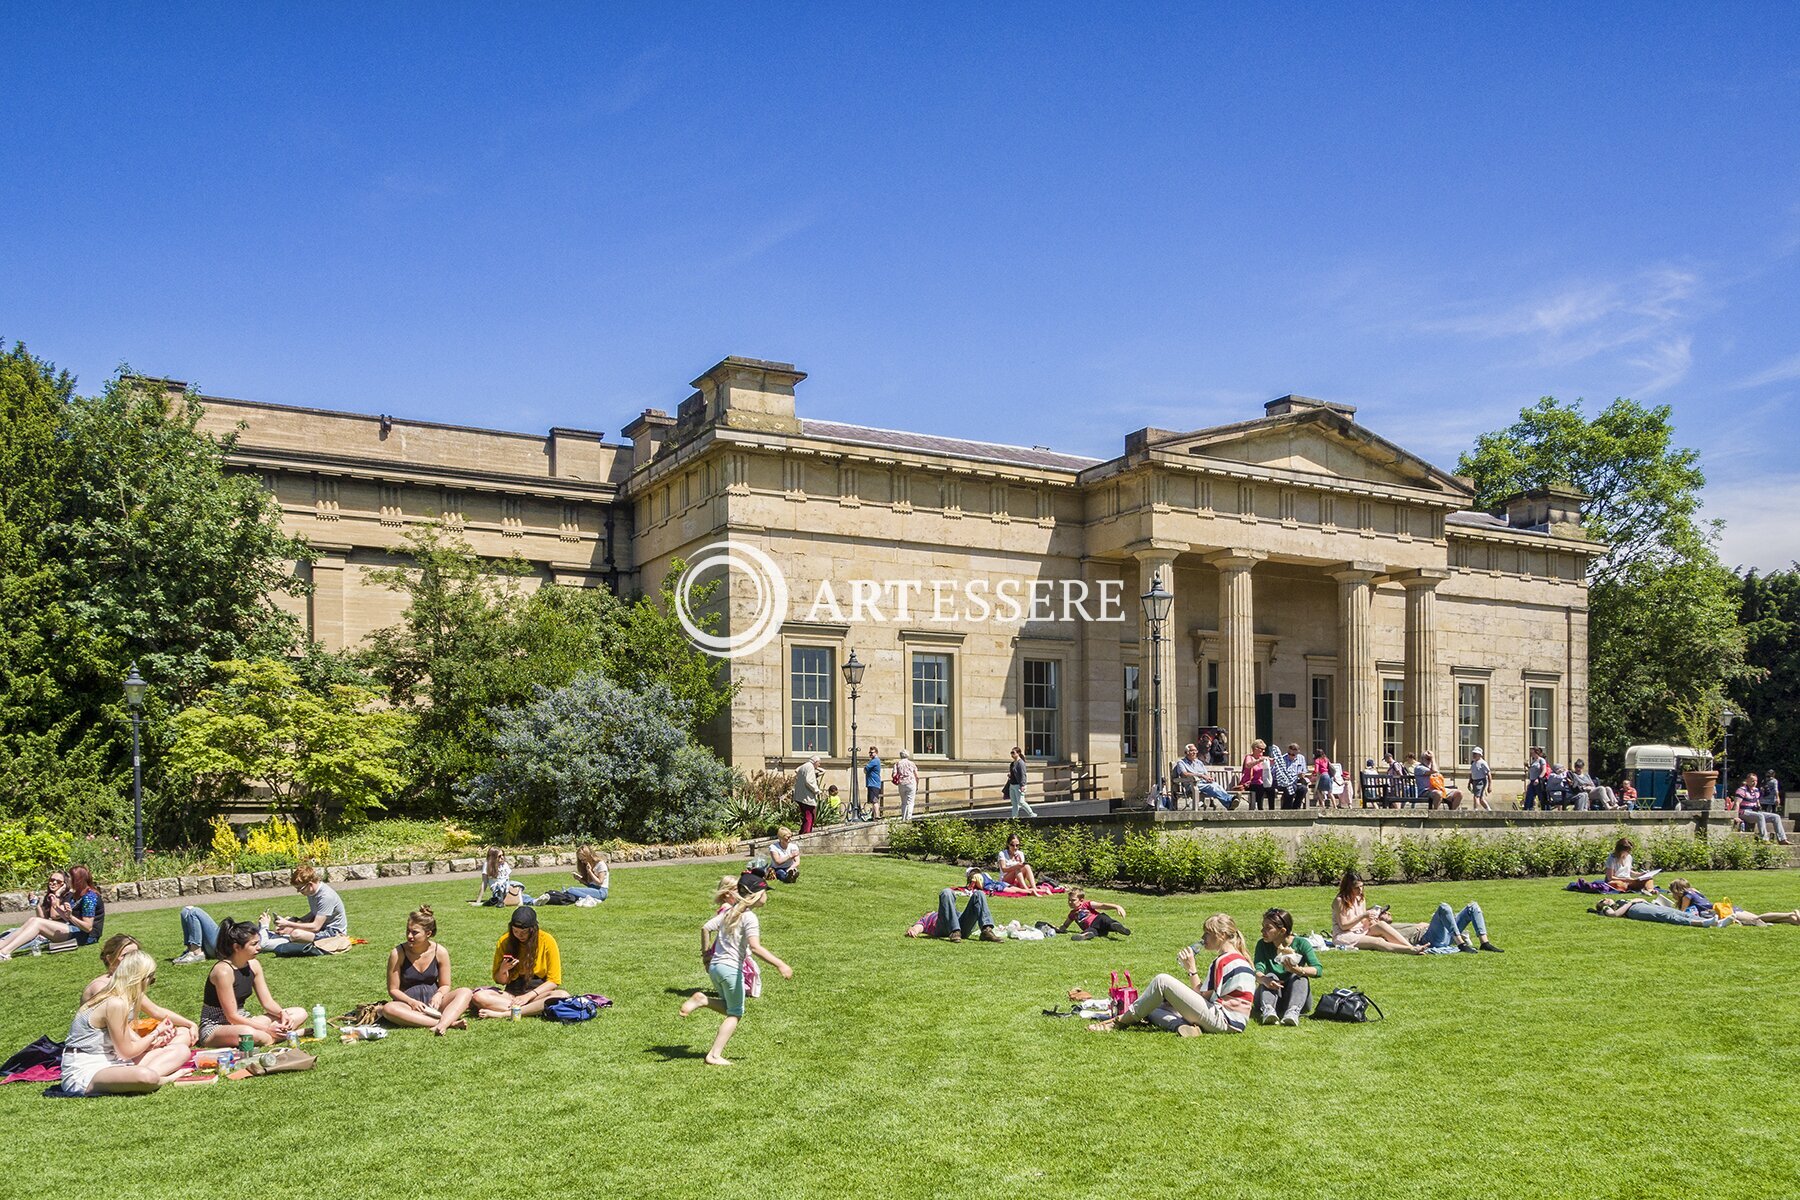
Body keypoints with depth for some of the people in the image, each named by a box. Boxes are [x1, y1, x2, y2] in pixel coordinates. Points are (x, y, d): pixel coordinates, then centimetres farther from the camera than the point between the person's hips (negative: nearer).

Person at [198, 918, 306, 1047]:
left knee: (300, 1013, -2)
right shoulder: (223, 971, -23)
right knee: (248, 1034, -43)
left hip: (243, 1020, 8)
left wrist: (282, 1013, -16)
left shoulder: (253, 965, 0)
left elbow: (267, 1001, 6)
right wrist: (267, 1029, -23)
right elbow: (232, 1017, -22)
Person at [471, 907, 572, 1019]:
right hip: (512, 993, 2)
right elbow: (500, 981, 6)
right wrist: (503, 970, -17)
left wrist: (528, 996, -19)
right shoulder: (504, 941, -3)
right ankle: (536, 1009, -29)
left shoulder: (547, 941, -8)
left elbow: (553, 981, -7)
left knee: (563, 996, -36)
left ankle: (503, 1013, -32)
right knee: (479, 996, -26)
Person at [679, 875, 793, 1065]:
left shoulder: (728, 911, 10)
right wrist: (780, 965, -29)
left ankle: (703, 1000, 3)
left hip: (714, 966, 8)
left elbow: (705, 928, 12)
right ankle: (715, 1055, 4)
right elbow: (755, 947, -28)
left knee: (729, 1008, 25)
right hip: (731, 969, -8)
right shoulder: (749, 917, -14)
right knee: (735, 1014, 7)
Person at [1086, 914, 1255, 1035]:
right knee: (1153, 1010, 9)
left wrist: (1192, 970, -7)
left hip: (1222, 1022, -10)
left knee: (1162, 981, -13)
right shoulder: (1238, 959, 21)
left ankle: (1121, 1021, -8)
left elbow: (1202, 998, -11)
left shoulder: (1224, 961, -11)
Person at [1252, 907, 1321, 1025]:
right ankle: (1268, 1010, -50)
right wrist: (1264, 979, -42)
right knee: (1270, 976, -25)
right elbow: (1258, 970, -18)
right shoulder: (1262, 945, -2)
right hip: (1271, 995, 1)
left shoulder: (1301, 944, -6)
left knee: (1299, 977, -26)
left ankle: (1293, 1012, -49)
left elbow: (1318, 970, -20)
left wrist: (1298, 970, -39)